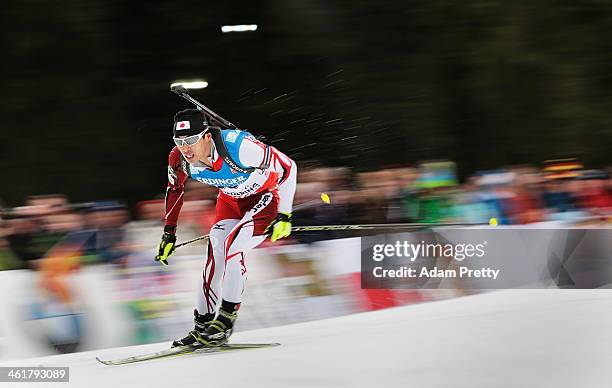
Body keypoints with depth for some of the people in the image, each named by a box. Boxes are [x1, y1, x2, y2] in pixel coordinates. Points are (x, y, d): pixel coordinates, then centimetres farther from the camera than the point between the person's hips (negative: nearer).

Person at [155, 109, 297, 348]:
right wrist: (169, 232, 4)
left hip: (266, 196, -5)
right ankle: (203, 325, -2)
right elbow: (175, 189, 4)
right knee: (216, 252, -11)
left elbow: (287, 167, -25)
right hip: (230, 199, 5)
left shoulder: (239, 147, -38)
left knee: (233, 245, -23)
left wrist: (283, 216, -22)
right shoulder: (180, 160, -21)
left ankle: (225, 322, -17)